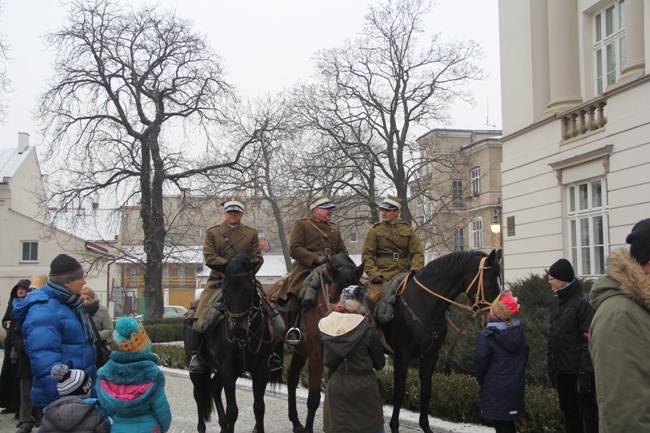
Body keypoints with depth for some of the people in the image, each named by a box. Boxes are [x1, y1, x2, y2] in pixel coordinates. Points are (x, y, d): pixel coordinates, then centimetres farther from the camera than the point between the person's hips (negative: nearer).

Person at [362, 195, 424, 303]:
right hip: (382, 277, -2)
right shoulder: (375, 230, 4)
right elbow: (366, 255, -1)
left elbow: (418, 252, 6)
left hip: (405, 276, 2)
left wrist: (415, 269, -12)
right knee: (373, 299, -11)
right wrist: (373, 274, -14)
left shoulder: (408, 230, 11)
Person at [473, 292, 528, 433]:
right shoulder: (519, 331, 0)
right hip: (516, 386, 6)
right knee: (509, 421, 20)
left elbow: (480, 362, -13)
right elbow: (525, 354, 11)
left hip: (495, 389, -6)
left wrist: (480, 380, 5)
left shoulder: (487, 335, -19)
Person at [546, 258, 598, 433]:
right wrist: (550, 366, 14)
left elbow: (589, 341, -18)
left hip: (579, 371, -8)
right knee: (569, 414, 17)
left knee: (589, 415, -1)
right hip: (562, 370, 8)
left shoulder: (583, 302, -15)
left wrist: (585, 373, -20)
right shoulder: (557, 301, 11)